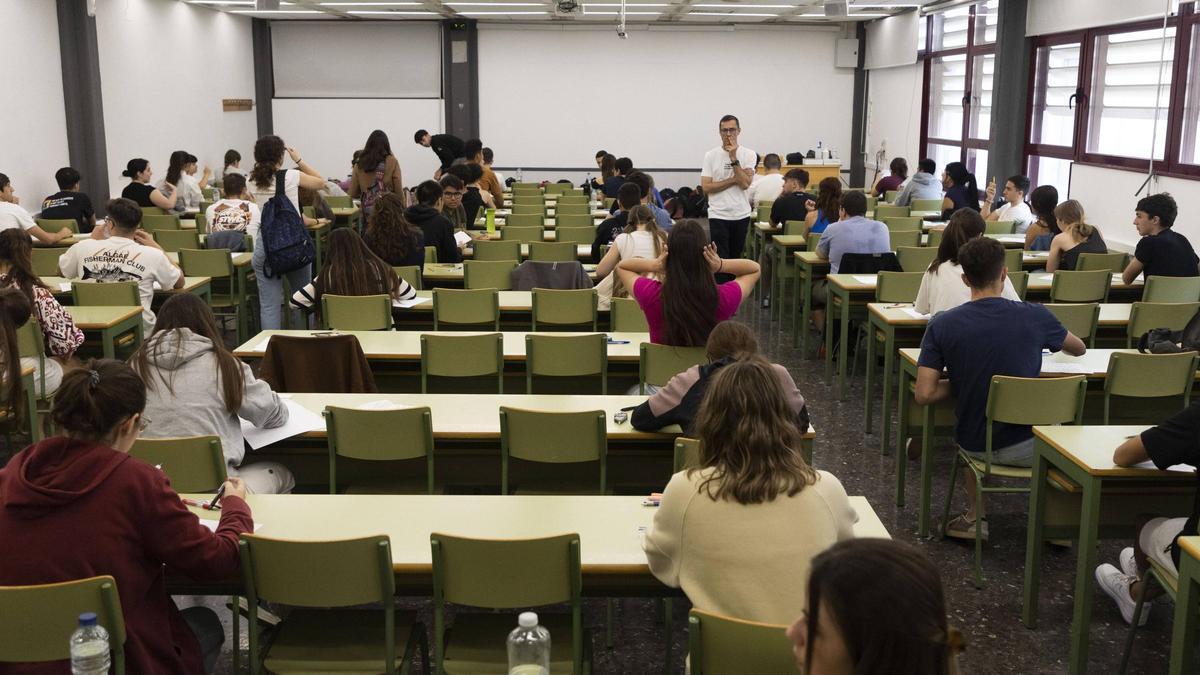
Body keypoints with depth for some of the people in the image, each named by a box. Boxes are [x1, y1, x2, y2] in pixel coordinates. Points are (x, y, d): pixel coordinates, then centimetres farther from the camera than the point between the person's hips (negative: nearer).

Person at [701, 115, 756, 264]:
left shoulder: (749, 154, 0)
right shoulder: (711, 155, -1)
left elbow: (745, 184, -13)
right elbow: (706, 187, -8)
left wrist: (733, 157, -15)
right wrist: (734, 180, -11)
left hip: (741, 214, 2)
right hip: (718, 215, -2)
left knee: (736, 257, 14)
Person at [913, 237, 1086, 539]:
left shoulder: (942, 325, -13)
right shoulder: (1035, 317, -13)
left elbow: (924, 395, -17)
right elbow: (1079, 349, 9)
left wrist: (958, 383, 3)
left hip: (972, 445, 1)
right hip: (1024, 447, -1)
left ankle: (974, 518, 34)